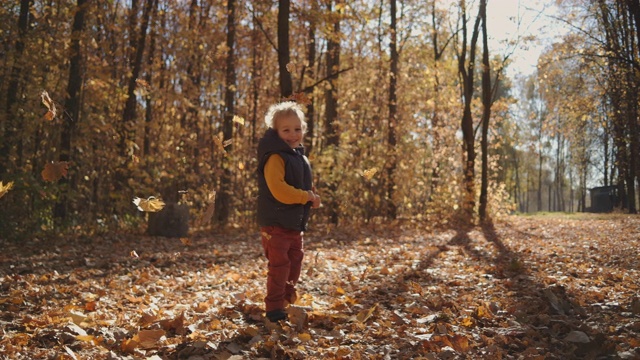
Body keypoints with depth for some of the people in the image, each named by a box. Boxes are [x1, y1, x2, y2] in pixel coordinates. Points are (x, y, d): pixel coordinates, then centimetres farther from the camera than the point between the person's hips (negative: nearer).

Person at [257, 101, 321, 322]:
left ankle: (287, 300, 32)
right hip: (275, 224, -9)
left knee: (295, 263, 17)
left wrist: (312, 199, 3)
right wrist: (305, 196, -21)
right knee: (279, 266, -7)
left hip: (295, 224, 9)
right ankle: (274, 308, 5)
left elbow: (307, 186, 24)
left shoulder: (300, 157, 14)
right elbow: (279, 190, -27)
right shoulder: (275, 157, -15)